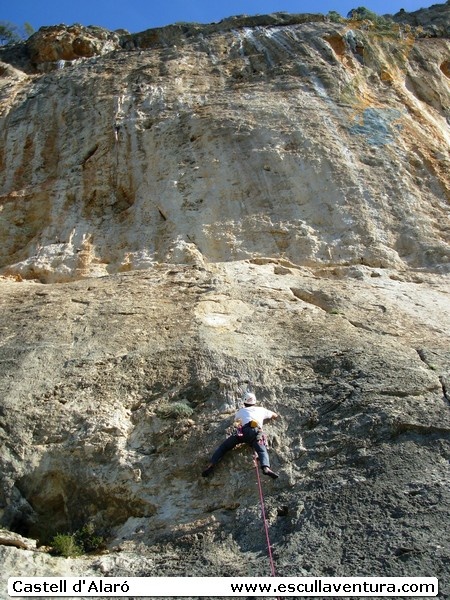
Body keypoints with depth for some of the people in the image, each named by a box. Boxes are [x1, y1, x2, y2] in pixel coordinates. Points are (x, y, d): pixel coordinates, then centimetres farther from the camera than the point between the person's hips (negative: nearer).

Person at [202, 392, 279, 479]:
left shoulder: (241, 411, 33)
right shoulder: (261, 409, 31)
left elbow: (236, 420, 54)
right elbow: (275, 416, 43)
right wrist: (266, 418, 61)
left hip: (244, 431, 1)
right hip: (256, 432, 0)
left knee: (223, 447, 9)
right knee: (262, 450, -17)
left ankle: (211, 464, -9)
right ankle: (266, 468, -48)